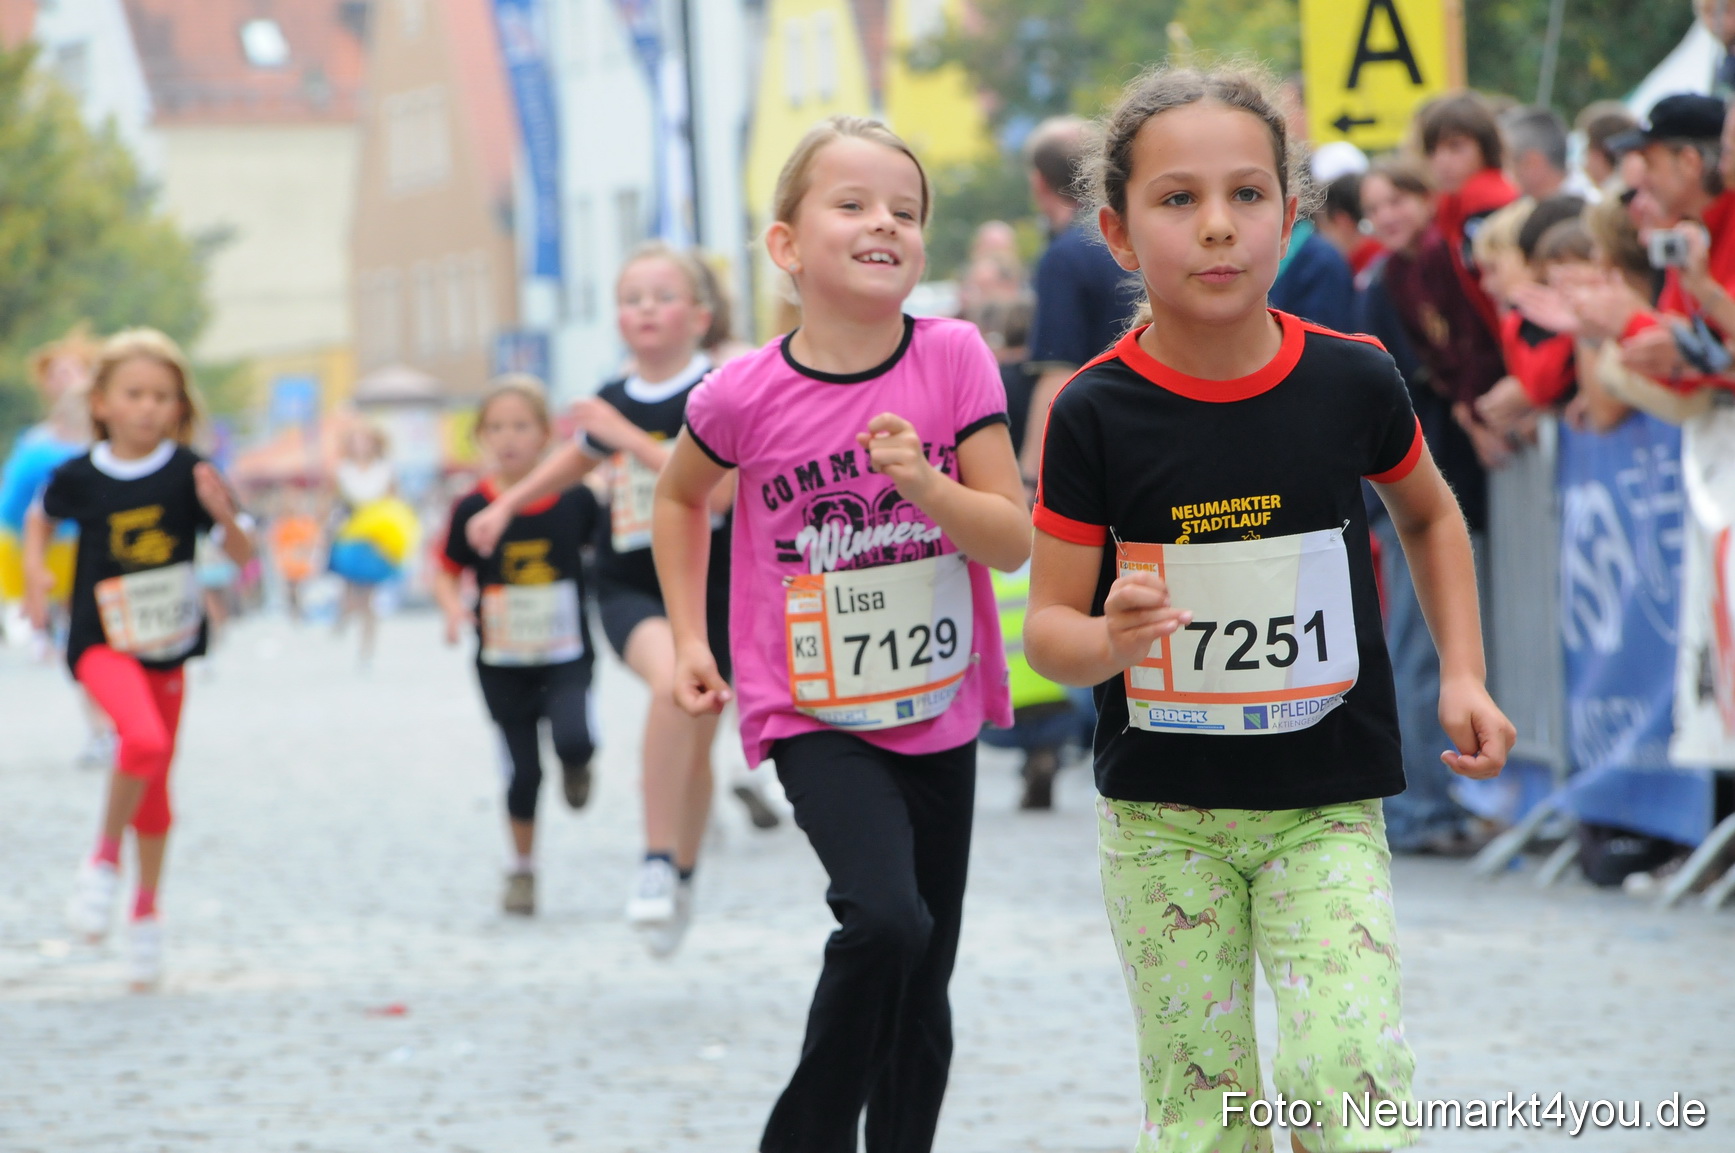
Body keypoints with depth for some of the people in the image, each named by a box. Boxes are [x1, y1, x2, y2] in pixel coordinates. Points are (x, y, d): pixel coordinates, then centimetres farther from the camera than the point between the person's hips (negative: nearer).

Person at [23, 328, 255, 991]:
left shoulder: (187, 474, -6)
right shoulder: (81, 477, -6)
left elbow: (242, 556, -6)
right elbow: (41, 519, 16)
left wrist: (222, 513, -24)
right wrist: (35, 571, 0)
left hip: (168, 644, 3)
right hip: (103, 641, -3)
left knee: (155, 784, 11)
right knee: (144, 739, -29)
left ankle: (147, 909, 31)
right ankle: (105, 859, -7)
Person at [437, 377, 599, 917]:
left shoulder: (574, 500, -7)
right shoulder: (474, 509, -7)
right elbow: (446, 571, 6)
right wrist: (454, 608, -13)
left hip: (566, 655, -1)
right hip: (502, 663, 1)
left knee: (574, 740, -25)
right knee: (523, 772, 3)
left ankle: (576, 768, 13)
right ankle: (521, 869, 26)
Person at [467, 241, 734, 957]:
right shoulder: (613, 402, 2)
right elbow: (577, 458, 26)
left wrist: (630, 438, -25)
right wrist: (506, 504, 18)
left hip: (711, 589, -1)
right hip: (630, 587, 1)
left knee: (697, 746, 11)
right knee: (672, 681, -31)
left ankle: (681, 878, 39)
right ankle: (656, 864, -25)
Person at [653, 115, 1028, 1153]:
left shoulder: (954, 360, -8)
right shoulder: (747, 396, -11)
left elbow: (1015, 540, -8)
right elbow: (681, 496, 11)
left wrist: (924, 484, -24)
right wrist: (690, 640, 8)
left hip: (940, 711, 3)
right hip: (814, 717, -3)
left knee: (922, 990, 10)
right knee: (884, 921, -25)